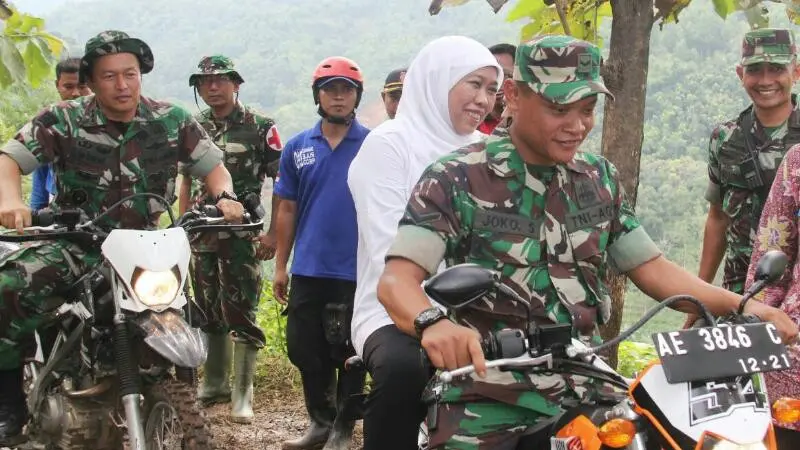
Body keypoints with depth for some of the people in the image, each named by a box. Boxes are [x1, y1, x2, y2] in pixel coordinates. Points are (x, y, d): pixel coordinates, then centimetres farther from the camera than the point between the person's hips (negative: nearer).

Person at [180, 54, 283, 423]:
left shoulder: (260, 126, -3)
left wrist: (274, 234, -8)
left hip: (242, 233, -5)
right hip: (201, 233, 5)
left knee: (240, 313, -8)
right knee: (208, 312, 12)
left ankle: (242, 393, -3)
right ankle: (214, 383, 24)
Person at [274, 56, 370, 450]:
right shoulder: (297, 148, 6)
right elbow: (288, 210, 9)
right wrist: (280, 266, 7)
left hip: (356, 270, -3)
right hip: (307, 269, 3)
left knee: (350, 355, 7)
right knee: (304, 350, 9)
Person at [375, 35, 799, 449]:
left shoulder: (600, 178, 9)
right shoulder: (457, 178, -9)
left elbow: (650, 267, 12)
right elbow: (397, 279, -19)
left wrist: (741, 305, -2)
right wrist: (432, 322, -42)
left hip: (582, 391, 5)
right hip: (486, 401, -4)